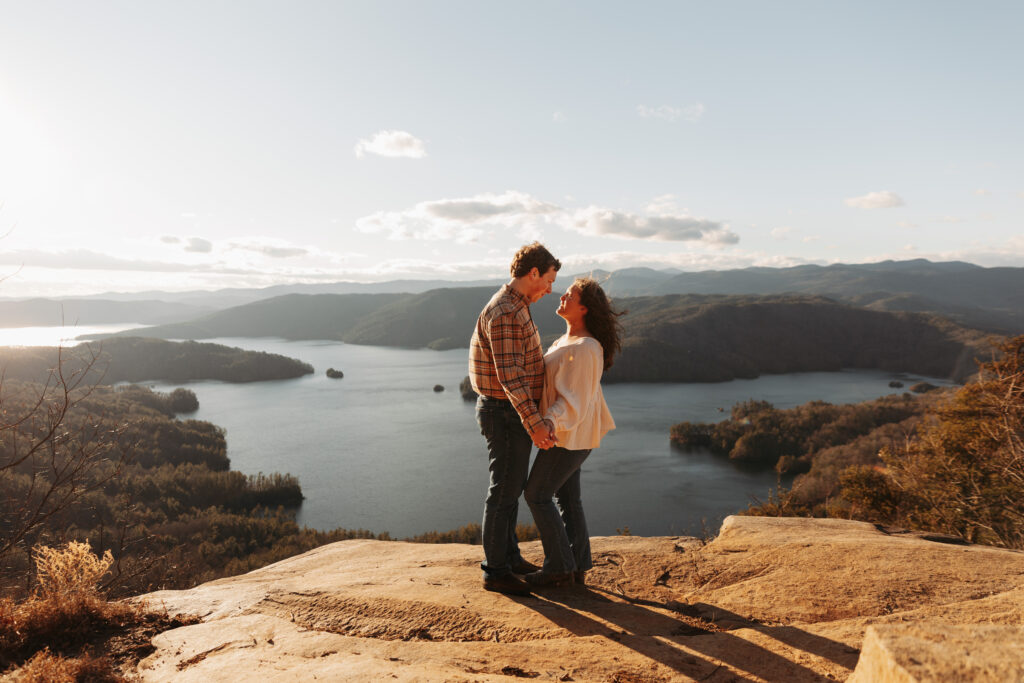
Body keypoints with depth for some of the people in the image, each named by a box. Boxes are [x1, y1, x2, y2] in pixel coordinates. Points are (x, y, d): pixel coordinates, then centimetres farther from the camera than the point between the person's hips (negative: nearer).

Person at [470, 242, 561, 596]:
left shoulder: (516, 307, 11)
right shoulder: (504, 313, -22)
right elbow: (509, 374, -28)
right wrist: (534, 423, -31)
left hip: (514, 410, 10)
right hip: (506, 413, -10)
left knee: (512, 487, 19)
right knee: (504, 492, 1)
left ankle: (509, 556, 33)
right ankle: (495, 571, 14)